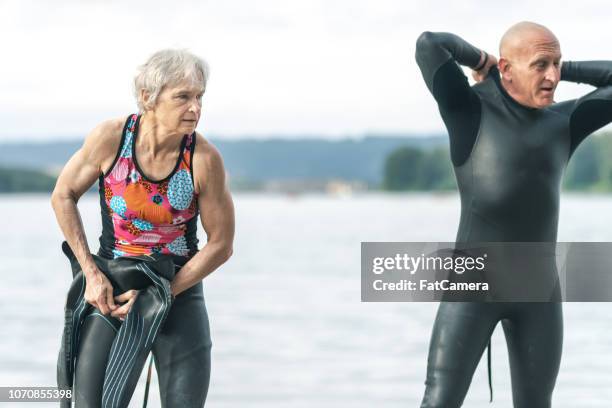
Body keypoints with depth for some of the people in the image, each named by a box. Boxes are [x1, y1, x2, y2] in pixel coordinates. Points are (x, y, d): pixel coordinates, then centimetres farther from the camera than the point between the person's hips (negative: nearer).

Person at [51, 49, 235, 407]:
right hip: (110, 290, 0)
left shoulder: (204, 158, -16)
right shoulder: (110, 138, -14)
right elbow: (63, 196, 1)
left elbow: (221, 245, -7)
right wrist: (91, 273, -6)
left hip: (180, 289, 0)